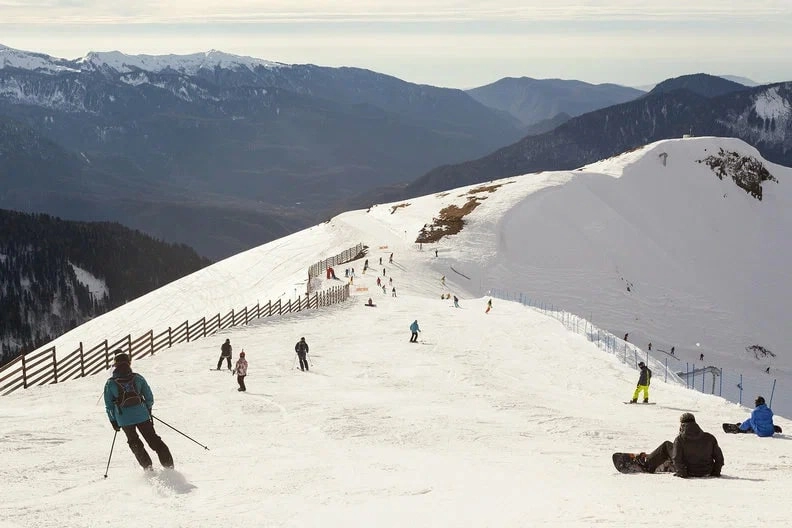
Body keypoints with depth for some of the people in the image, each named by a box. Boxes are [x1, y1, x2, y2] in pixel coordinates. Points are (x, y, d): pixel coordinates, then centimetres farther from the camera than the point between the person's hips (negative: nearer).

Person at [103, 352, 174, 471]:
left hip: (124, 418, -1)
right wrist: (148, 410, 19)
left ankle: (147, 465, 12)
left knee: (134, 442, 19)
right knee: (153, 439, 11)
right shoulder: (138, 378, -4)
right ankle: (168, 464, 6)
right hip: (142, 415, 1)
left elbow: (109, 405, 0)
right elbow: (149, 397, 2)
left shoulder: (110, 383, -5)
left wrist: (113, 421, 11)